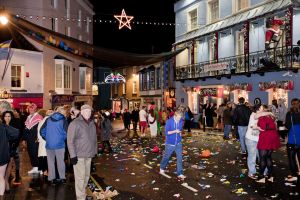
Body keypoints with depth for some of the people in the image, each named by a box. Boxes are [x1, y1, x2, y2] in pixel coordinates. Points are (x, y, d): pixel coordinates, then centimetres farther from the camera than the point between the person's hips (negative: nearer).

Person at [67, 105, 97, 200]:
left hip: (89, 155, 7)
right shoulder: (75, 123, -10)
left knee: (86, 176, 14)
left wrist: (95, 151, 17)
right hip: (79, 155, -7)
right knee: (80, 177, -3)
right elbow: (70, 140, -13)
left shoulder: (92, 123, 10)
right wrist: (73, 155, -16)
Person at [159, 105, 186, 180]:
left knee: (180, 158, -1)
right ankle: (162, 169, 41)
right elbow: (166, 132, -16)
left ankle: (180, 174, 7)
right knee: (166, 157, 16)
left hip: (178, 143, 3)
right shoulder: (169, 121, -19)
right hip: (170, 143, -3)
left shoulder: (181, 121, -5)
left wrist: (180, 132, -5)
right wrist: (174, 131, -28)